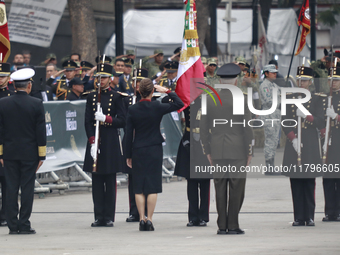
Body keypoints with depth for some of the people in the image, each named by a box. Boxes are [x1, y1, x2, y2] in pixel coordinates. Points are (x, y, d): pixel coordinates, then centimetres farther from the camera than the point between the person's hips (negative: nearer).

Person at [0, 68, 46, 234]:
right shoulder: (36, 104, -7)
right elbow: (41, 131, -5)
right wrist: (41, 155, 1)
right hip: (30, 154, -2)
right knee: (27, 188, 1)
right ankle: (24, 224, 0)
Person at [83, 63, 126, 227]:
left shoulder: (116, 97, 3)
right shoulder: (91, 97, 9)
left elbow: (122, 121, -2)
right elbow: (87, 121, 6)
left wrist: (106, 118, -17)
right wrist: (92, 141, -6)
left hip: (111, 144, -2)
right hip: (95, 142, 2)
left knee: (110, 182, -1)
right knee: (97, 182, 2)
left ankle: (109, 217, 1)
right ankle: (99, 217, 5)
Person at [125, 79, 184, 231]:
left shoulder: (132, 110, -3)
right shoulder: (157, 107, -9)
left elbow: (129, 134, 0)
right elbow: (179, 104, -1)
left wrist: (128, 155, 7)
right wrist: (167, 91, 4)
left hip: (138, 151, 1)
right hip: (155, 150, -1)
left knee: (139, 187, 6)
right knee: (153, 186, 2)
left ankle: (141, 219, 3)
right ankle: (149, 220, -2)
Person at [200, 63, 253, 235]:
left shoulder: (209, 100, 4)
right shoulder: (240, 100, -6)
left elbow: (203, 128, 7)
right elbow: (248, 128, -7)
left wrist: (208, 151, 14)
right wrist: (249, 152, 2)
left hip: (217, 152, 3)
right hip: (237, 151, -3)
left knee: (220, 190, 5)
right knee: (236, 189, 0)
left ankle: (222, 226, 4)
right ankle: (233, 225, -2)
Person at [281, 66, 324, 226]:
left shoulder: (317, 99, 5)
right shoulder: (290, 99, 10)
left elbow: (320, 123, -1)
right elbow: (285, 122, 7)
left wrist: (307, 116, -17)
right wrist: (293, 139, -6)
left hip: (310, 146, -2)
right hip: (293, 145, 2)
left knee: (309, 183, -2)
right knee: (296, 183, 0)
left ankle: (309, 217, 2)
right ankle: (299, 218, 3)